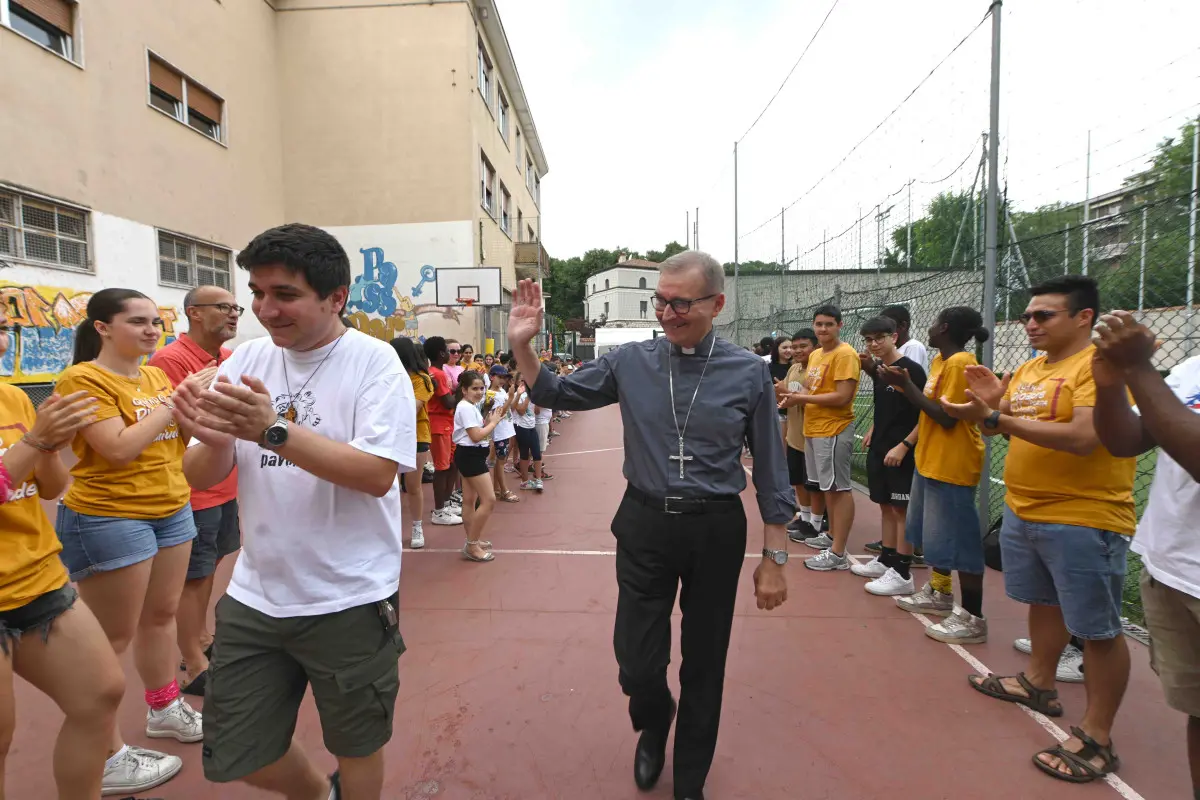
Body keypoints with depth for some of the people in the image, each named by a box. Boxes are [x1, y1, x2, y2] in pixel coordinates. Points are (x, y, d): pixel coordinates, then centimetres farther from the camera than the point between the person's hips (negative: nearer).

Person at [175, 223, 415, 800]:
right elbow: (200, 478, 3)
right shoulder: (245, 360, 2)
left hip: (349, 600, -5)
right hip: (254, 596, 5)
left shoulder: (373, 361, -12)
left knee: (357, 747, 15)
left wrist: (272, 430, -30)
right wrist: (215, 440, -20)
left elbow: (377, 473, -23)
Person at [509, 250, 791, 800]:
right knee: (636, 665, 5)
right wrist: (522, 345, -8)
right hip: (645, 526, 1)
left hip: (716, 531, 0)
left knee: (704, 665, 15)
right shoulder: (631, 362, -2)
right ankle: (653, 725, 45)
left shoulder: (749, 373, -6)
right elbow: (556, 395, 9)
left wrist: (774, 558, -1)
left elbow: (771, 471, -1)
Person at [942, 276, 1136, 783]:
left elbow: (1083, 438, -27)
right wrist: (992, 403, -8)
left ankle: (1097, 739, 14)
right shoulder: (1028, 369, 9)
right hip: (1022, 513, 8)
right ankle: (1040, 684, 40)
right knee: (1043, 601, 22)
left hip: (1082, 522, -8)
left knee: (1097, 629, 3)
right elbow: (1006, 427, 14)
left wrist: (994, 417, -26)